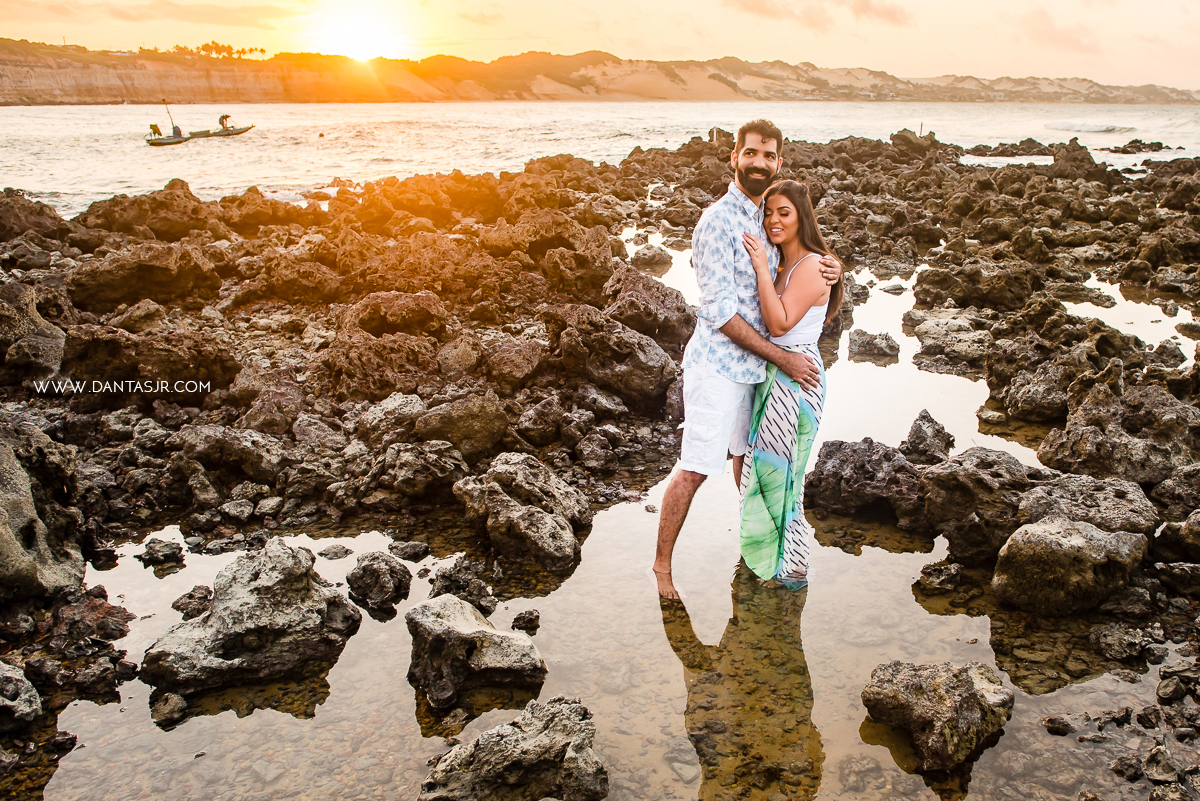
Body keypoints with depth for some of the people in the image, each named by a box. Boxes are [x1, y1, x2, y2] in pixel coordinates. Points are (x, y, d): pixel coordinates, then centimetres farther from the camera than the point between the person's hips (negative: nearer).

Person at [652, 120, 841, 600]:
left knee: (750, 454, 24)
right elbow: (721, 312, -21)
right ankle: (662, 563, 10)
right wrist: (782, 359, -19)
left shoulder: (769, 217, 7)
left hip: (755, 363, 8)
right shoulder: (718, 222, -17)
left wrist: (829, 267, -4)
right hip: (718, 365, -8)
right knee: (695, 469, -4)